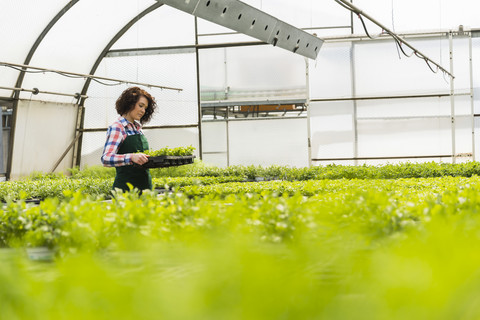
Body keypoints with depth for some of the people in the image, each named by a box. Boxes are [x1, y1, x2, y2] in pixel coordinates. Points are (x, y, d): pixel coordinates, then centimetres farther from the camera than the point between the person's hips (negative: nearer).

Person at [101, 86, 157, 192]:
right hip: (126, 186, -7)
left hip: (145, 184, 7)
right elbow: (106, 159, -19)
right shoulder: (117, 128, -7)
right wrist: (131, 157, -32)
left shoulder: (138, 127, 16)